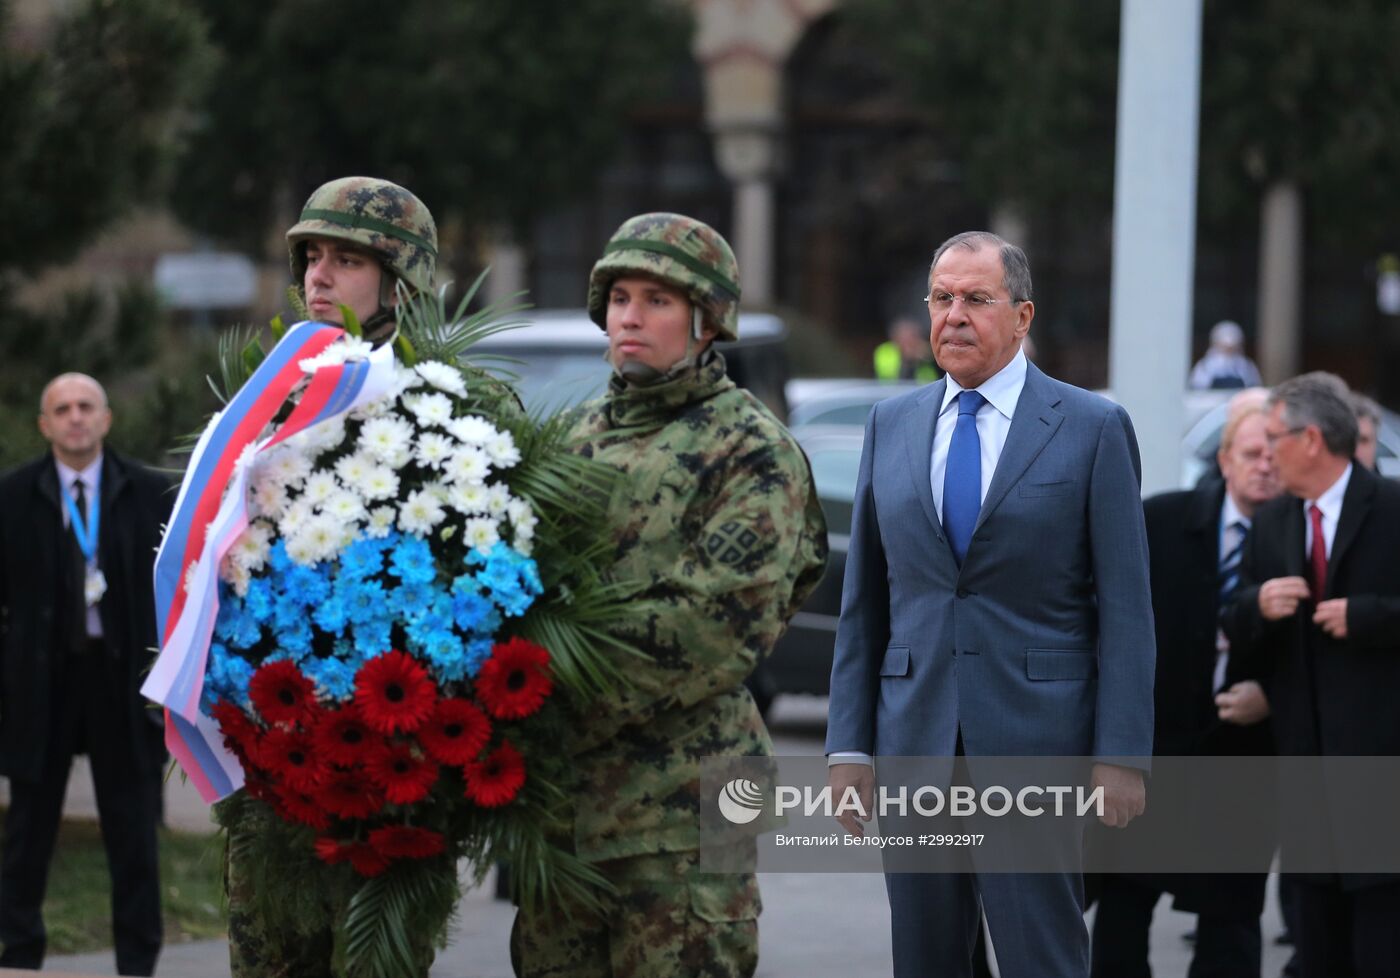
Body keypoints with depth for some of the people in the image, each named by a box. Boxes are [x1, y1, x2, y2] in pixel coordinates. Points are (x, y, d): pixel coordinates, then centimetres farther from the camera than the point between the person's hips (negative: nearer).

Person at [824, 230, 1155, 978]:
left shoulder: (1092, 429, 0)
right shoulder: (891, 426, 12)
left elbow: (1125, 606, -3)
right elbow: (863, 602, 13)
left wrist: (1122, 755, -10)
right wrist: (849, 744, 6)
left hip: (1037, 745, -4)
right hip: (915, 742, 4)